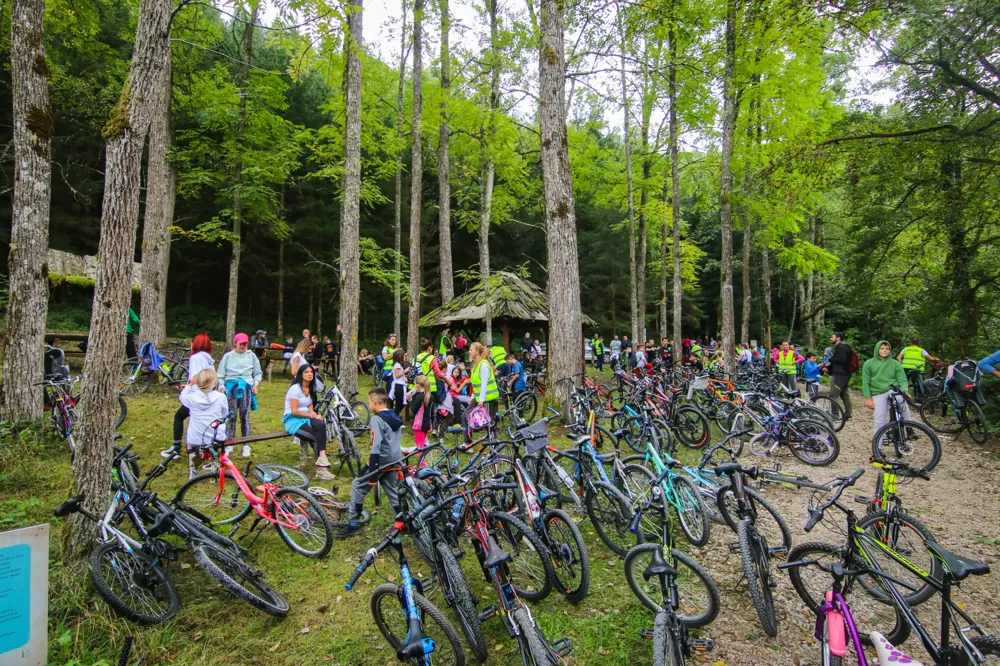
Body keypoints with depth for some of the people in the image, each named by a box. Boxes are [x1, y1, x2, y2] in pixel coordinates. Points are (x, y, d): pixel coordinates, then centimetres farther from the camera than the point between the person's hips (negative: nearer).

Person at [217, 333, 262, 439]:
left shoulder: (251, 356, 9)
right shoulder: (228, 356, 6)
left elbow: (257, 373, 15)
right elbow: (220, 374, 8)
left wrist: (256, 384, 1)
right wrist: (222, 386, -4)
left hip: (246, 387, 1)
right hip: (231, 387, -1)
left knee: (245, 415, 0)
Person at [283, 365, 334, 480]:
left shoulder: (311, 389, 14)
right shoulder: (295, 388, -10)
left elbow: (310, 408, 12)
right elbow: (294, 411, -16)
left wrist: (314, 415, -9)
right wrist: (311, 415, -17)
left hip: (306, 418, 6)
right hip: (293, 420, -6)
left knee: (320, 424, -30)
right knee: (318, 437, -28)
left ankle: (322, 461, -34)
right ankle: (321, 467, -17)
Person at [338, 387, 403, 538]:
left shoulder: (376, 419, -16)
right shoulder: (395, 417, 11)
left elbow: (376, 446, -22)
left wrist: (372, 472, -21)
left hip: (381, 461, -8)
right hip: (394, 462, 8)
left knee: (357, 487, 6)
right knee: (393, 492, 17)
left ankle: (354, 524, 10)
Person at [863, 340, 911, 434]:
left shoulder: (896, 364, 4)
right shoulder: (868, 364, 1)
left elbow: (902, 380, 2)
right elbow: (865, 383, 2)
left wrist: (905, 391, -19)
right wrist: (868, 398, -4)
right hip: (878, 394, 0)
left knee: (903, 401, -32)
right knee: (880, 420, -6)